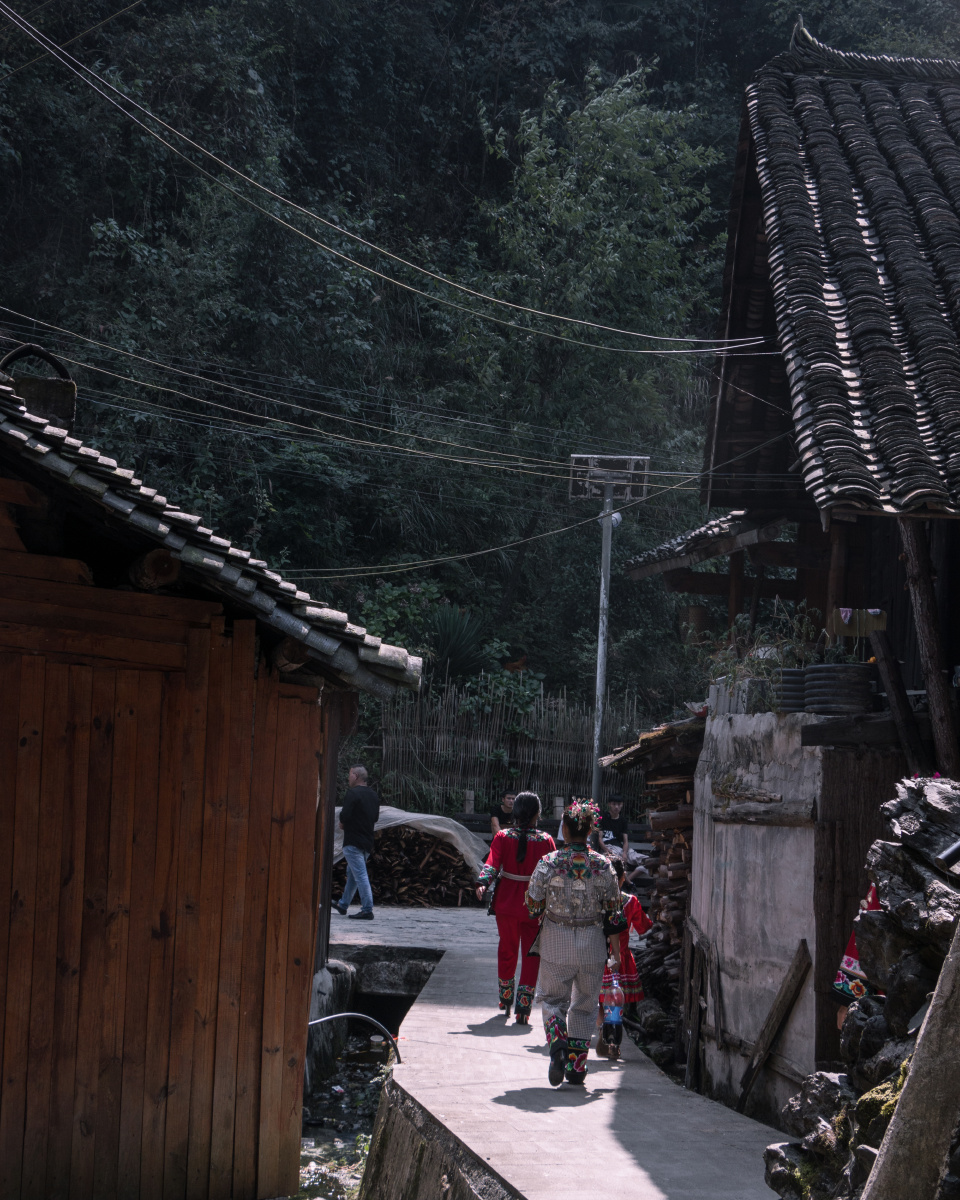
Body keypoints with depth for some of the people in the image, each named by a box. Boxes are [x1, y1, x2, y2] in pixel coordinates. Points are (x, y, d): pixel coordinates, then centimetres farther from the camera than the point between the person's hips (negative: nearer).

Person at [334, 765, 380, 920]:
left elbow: (345, 815, -21)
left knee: (360, 875, -11)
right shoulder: (373, 795, 14)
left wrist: (342, 824, -1)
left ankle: (367, 910, -16)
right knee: (352, 873, 21)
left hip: (353, 841, -9)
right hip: (368, 840, 9)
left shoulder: (352, 793, -13)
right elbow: (376, 817, 18)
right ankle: (343, 905, 32)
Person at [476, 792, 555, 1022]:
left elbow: (492, 864, -17)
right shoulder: (545, 841, -7)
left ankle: (505, 1001, 31)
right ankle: (523, 1008, 0)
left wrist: (482, 884, -22)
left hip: (506, 903, 2)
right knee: (530, 955, 6)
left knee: (506, 950, 19)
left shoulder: (503, 837, -5)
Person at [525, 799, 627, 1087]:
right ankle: (577, 1065, 15)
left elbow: (532, 905, -4)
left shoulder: (548, 863, -11)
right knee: (584, 1003, 16)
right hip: (592, 943, 1)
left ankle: (557, 1044, -15)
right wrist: (616, 950, 8)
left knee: (553, 997, 13)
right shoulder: (603, 866, -7)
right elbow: (613, 911, -2)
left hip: (556, 940, -1)